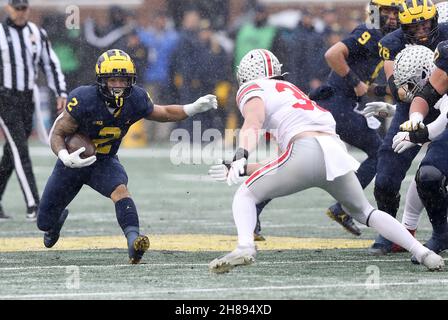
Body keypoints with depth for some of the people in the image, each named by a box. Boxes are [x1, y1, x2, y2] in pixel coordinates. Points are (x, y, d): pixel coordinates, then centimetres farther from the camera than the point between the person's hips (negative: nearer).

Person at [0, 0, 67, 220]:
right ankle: (32, 206, -18)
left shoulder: (38, 34, 9)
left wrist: (61, 93, 6)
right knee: (20, 149, -13)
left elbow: (50, 64, 14)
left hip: (27, 100, 5)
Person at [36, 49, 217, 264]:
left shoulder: (135, 99, -18)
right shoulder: (83, 100, -30)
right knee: (44, 222, 10)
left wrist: (193, 109, -10)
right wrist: (65, 157, -42)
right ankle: (59, 217, 48)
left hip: (105, 162, 1)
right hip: (74, 162, -1)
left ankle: (134, 241, -45)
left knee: (119, 189, -34)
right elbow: (57, 134, -22)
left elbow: (163, 113, 3)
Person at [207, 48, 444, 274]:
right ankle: (422, 253, 16)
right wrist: (242, 170, 36)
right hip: (337, 151, 7)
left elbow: (253, 122, -11)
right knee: (364, 212, 26)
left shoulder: (252, 90, 15)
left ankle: (245, 248, -18)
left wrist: (240, 158, -25)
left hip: (306, 150, -7)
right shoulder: (291, 90, 37)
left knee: (246, 195, 9)